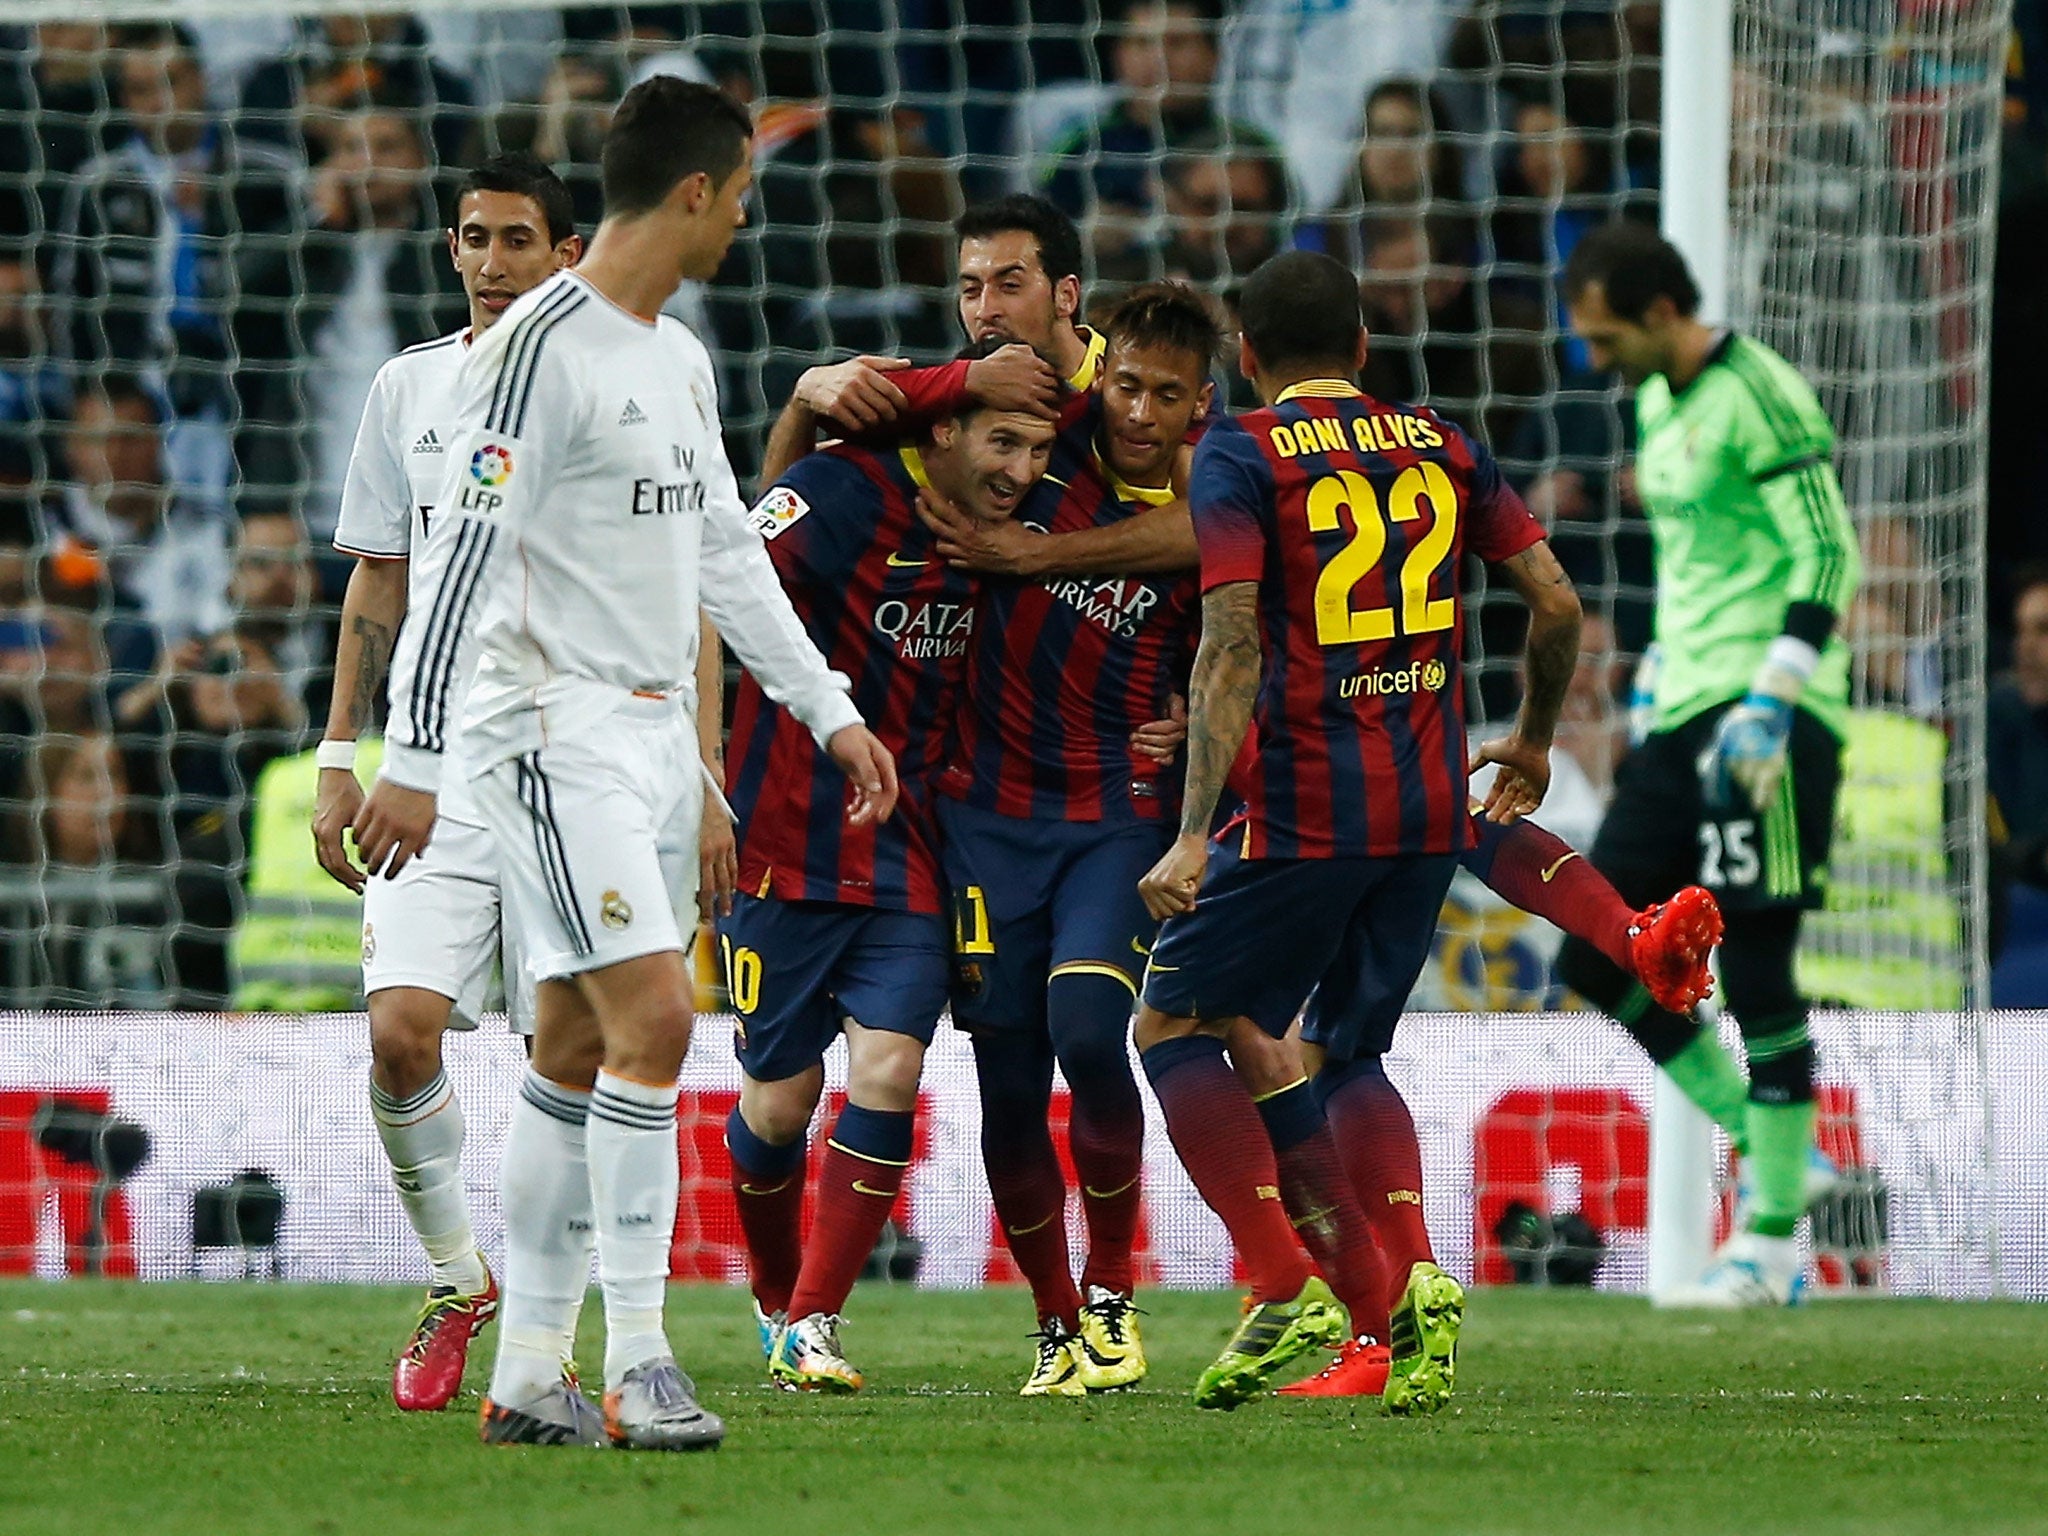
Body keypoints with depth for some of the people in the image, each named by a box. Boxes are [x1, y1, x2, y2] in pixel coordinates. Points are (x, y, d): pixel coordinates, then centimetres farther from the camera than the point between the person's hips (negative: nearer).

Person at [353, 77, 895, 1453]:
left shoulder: (681, 359, 14)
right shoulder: (542, 346, -14)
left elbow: (726, 551, 24)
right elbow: (464, 552, -17)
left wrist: (829, 707, 23)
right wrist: (412, 760, -20)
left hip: (654, 730, 9)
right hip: (557, 728, -9)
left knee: (580, 1050, 8)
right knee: (655, 1017, -16)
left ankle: (529, 1376, 10)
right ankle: (636, 1363, -13)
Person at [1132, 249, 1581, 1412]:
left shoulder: (1241, 458, -4)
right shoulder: (1445, 449, 10)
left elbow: (1233, 645, -15)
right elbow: (1556, 602, 8)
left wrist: (1195, 835, -18)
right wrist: (1536, 740, 26)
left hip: (1302, 811, -5)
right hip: (1431, 809, 5)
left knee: (1177, 1030, 9)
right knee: (1351, 1051, 19)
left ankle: (1287, 1287, -6)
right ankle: (1416, 1285, -4)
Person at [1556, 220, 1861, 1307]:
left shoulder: (1758, 396, -12)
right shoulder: (1656, 404, 16)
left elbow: (1829, 556, -17)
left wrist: (1770, 700, -23)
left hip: (1766, 718, -9)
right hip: (1684, 715, 10)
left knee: (1754, 968, -9)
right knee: (1598, 961, 5)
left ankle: (1772, 1240, -3)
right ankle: (1761, 1146, 14)